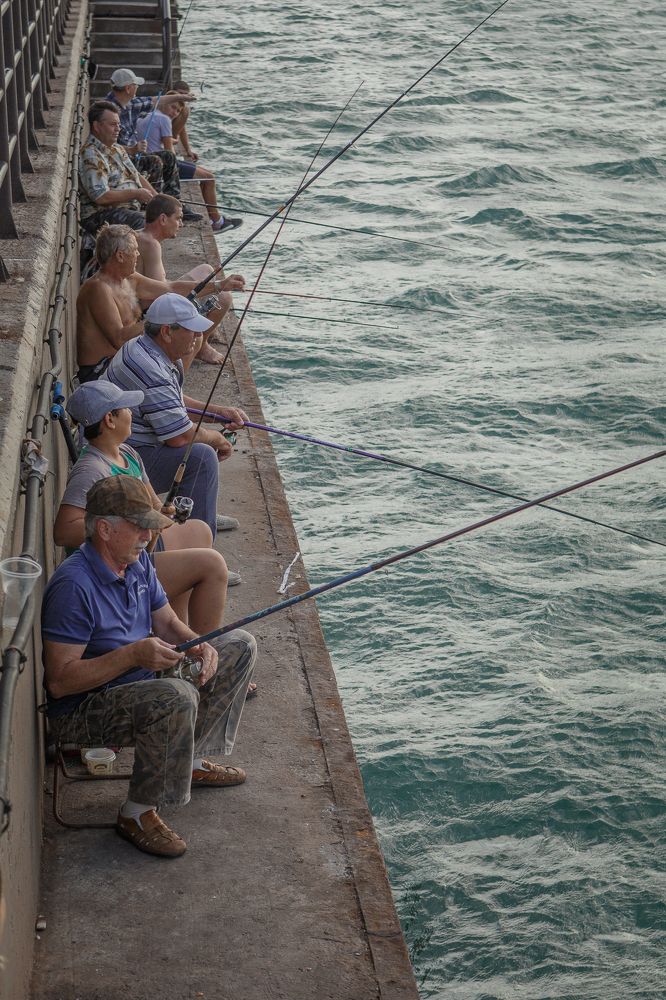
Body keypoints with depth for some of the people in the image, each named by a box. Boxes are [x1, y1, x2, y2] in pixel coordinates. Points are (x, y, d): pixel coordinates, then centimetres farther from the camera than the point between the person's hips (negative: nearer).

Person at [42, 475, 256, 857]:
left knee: (240, 645, 10)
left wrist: (199, 645, -12)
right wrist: (133, 655, -34)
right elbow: (59, 681, -28)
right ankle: (137, 814, -19)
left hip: (142, 683, 10)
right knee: (177, 696, -39)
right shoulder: (74, 585, -27)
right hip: (82, 710, -9)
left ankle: (193, 761, 15)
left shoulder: (137, 561, 1)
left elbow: (168, 623, 11)